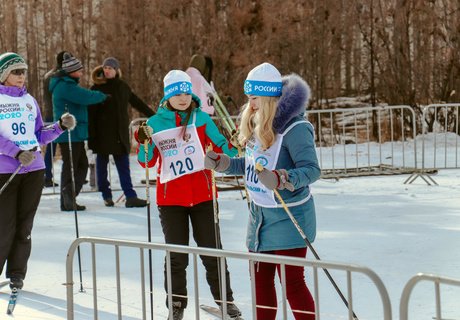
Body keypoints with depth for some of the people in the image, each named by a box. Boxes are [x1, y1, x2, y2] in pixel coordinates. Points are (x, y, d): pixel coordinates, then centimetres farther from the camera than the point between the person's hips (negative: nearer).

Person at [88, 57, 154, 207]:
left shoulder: (122, 86, 9)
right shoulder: (97, 88, -4)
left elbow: (137, 103, 20)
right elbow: (91, 113, -6)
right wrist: (91, 135, -12)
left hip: (120, 132, 3)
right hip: (103, 132, -3)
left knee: (123, 165, -3)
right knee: (102, 164, 5)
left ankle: (130, 196, -8)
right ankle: (106, 196, 16)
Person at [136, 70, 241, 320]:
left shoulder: (201, 118, -1)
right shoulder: (156, 122, -1)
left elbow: (222, 148, 2)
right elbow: (147, 162, -1)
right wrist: (143, 143, -19)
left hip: (203, 195, 0)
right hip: (171, 198, 0)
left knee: (212, 252, 6)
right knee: (176, 256, 8)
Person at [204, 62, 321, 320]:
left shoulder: (294, 128, -20)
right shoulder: (257, 125, 8)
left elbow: (312, 169, -25)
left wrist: (281, 180, -40)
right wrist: (221, 163, 8)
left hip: (288, 217, -9)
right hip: (259, 215, 9)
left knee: (292, 282, -5)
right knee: (260, 280, 17)